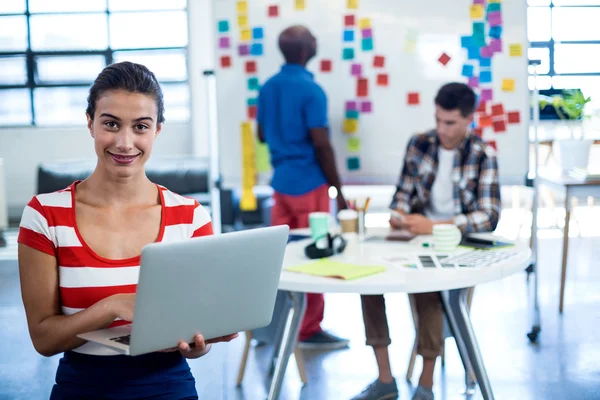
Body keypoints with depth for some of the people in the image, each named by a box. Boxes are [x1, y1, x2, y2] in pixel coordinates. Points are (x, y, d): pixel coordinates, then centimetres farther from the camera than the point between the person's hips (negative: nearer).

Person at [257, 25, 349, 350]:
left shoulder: (268, 88, 8)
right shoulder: (311, 90, -16)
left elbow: (261, 135, 17)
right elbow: (322, 144, -17)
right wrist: (338, 190, -11)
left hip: (281, 181, 7)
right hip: (309, 183, -7)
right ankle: (310, 331, 7)